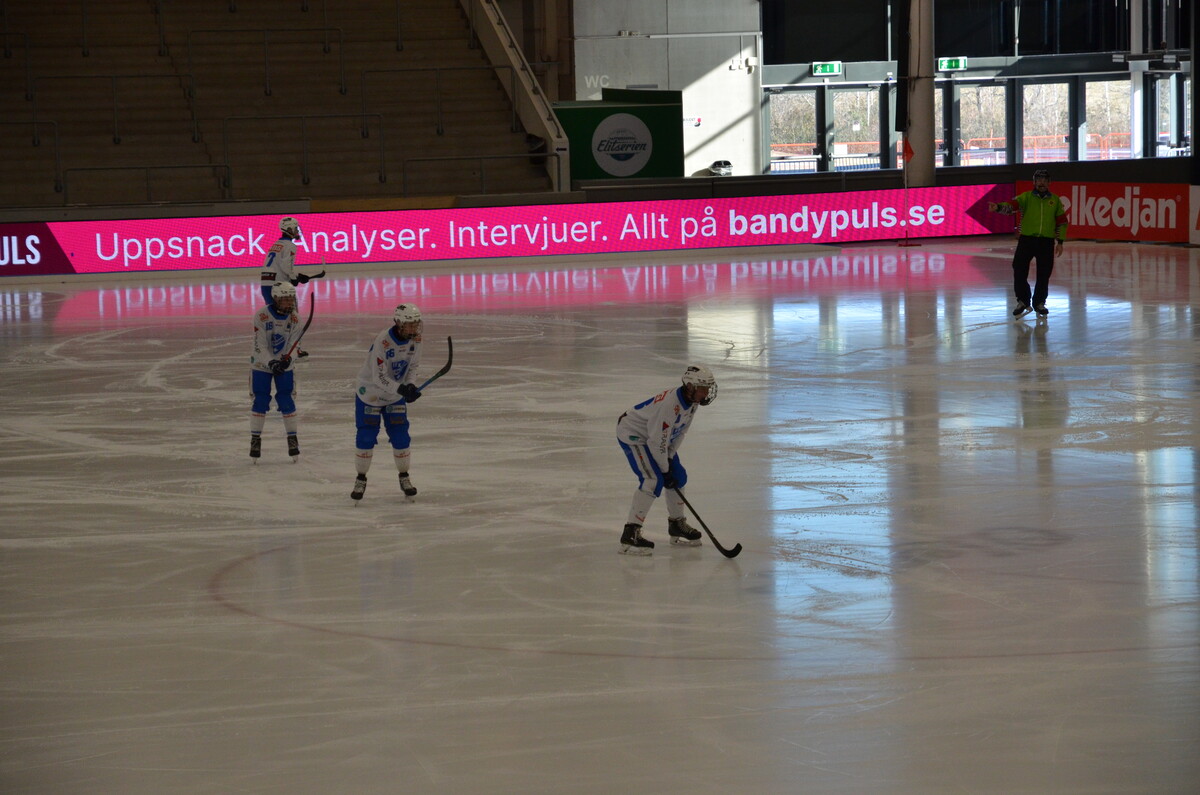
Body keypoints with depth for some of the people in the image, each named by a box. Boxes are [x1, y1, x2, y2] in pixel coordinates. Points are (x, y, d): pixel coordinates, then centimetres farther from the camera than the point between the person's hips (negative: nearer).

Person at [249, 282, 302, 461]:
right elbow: (260, 346, -20)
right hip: (261, 364, -2)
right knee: (260, 401, -2)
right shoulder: (261, 316, -20)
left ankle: (292, 439, 11)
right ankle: (255, 439, 8)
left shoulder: (294, 318, -9)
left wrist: (288, 359, -29)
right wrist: (271, 363, -32)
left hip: (284, 365, 2)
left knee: (287, 401, 0)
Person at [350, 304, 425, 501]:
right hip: (370, 393, -5)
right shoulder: (383, 342, -31)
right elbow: (379, 377, -29)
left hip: (396, 396, 5)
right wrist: (401, 389, -38)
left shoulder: (415, 339, -11)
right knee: (366, 438, -4)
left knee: (400, 436, 3)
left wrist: (411, 385, -16)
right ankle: (361, 479, 13)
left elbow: (413, 365, 2)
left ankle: (404, 477, 20)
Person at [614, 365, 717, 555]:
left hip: (656, 437, 10)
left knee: (678, 476, 12)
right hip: (632, 434, -10)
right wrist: (664, 469, -21)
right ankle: (630, 534, -24)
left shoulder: (692, 401, -6)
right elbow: (658, 440, -30)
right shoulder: (670, 404, -34)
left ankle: (677, 525, 30)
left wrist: (670, 458, -2)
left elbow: (680, 432, 5)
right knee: (653, 480, -23)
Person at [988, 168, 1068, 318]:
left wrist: (1060, 241, 7)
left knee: (1044, 274, 5)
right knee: (1019, 271, -8)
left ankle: (1039, 303, 22)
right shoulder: (1026, 197, 2)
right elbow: (1012, 205, -15)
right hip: (1026, 239, -1)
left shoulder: (1055, 200, 8)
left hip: (1046, 242, 1)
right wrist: (999, 207, -36)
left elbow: (1062, 221, 12)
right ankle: (1023, 301, 8)